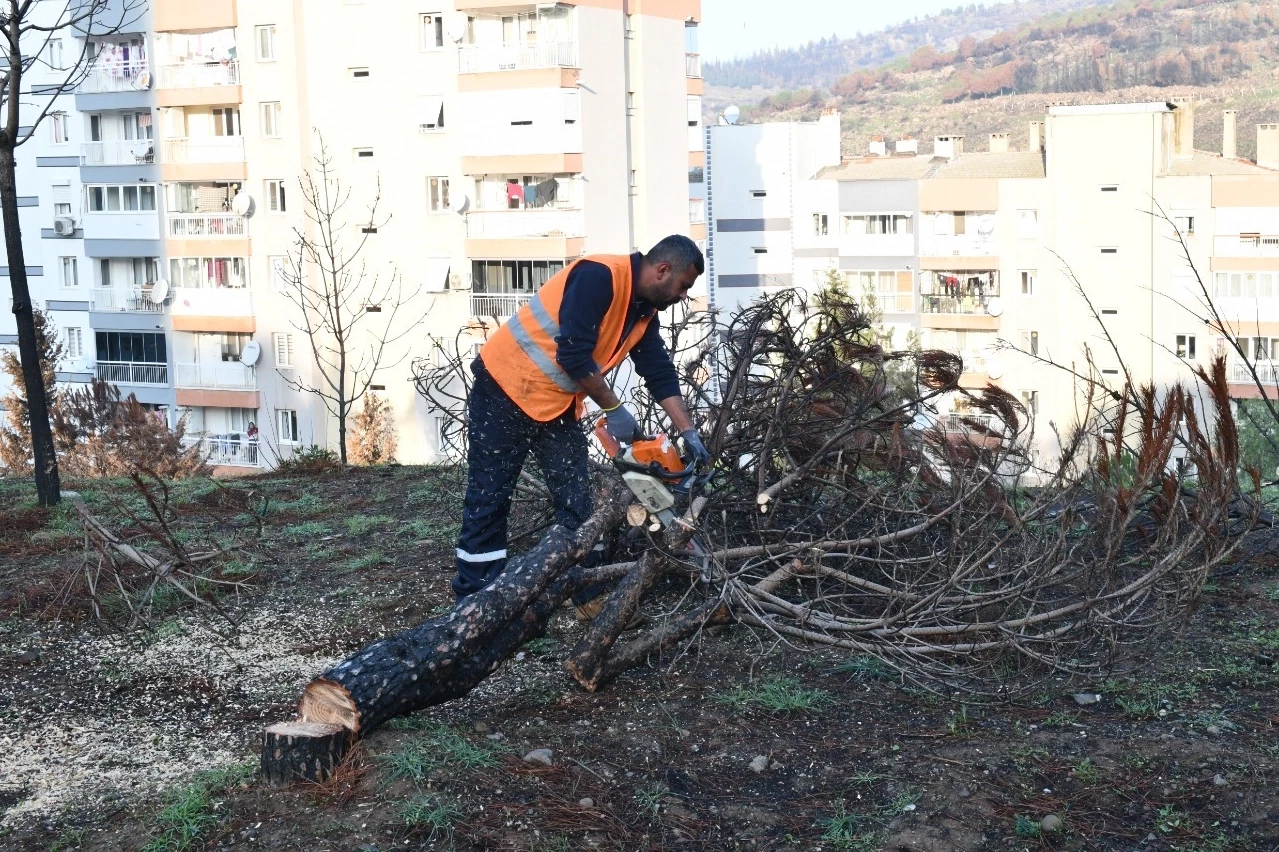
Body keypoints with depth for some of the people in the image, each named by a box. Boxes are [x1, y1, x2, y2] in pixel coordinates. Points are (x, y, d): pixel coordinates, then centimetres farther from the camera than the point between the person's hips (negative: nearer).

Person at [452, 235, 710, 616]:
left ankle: (588, 599, 11)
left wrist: (689, 434, 1)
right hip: (506, 389, -8)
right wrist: (614, 409, -17)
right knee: (488, 500, -2)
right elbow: (573, 355, -26)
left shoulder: (644, 313, 5)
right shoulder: (599, 276, -23)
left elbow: (662, 375, 8)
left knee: (575, 502, 5)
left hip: (558, 404, 8)